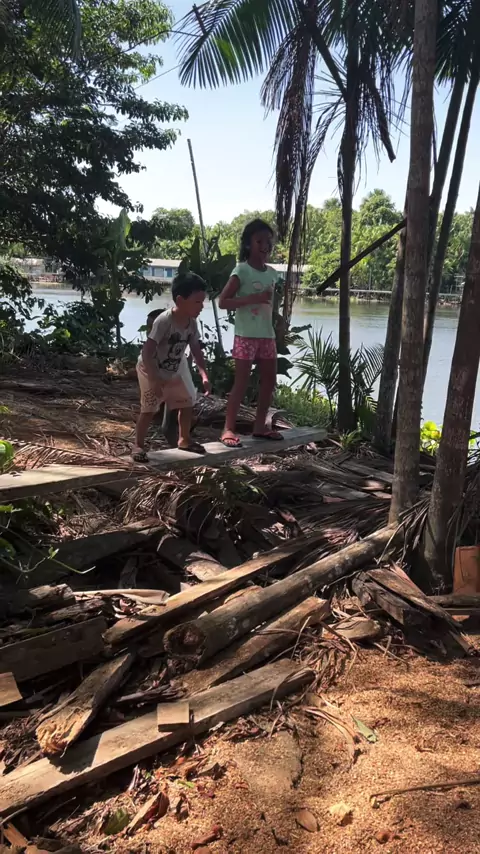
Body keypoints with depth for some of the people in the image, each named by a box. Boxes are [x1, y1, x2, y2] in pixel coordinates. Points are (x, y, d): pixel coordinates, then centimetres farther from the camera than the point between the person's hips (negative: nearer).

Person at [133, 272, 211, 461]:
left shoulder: (192, 322, -11)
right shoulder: (163, 320, -33)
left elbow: (196, 350, -1)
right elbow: (147, 351, -32)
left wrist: (204, 376, -12)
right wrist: (155, 380, -33)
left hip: (176, 370, 7)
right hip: (151, 370, -7)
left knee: (187, 402, 13)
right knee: (149, 409, -8)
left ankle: (184, 439, 32)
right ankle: (138, 445, 7)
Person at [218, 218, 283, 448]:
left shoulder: (272, 273, 11)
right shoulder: (242, 270, -9)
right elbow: (223, 301, -15)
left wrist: (277, 332, 16)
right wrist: (253, 298, -24)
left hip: (267, 335, 7)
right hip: (246, 335, -7)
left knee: (269, 381, 10)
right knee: (241, 383, -6)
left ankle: (260, 426, 21)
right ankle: (228, 429, 1)